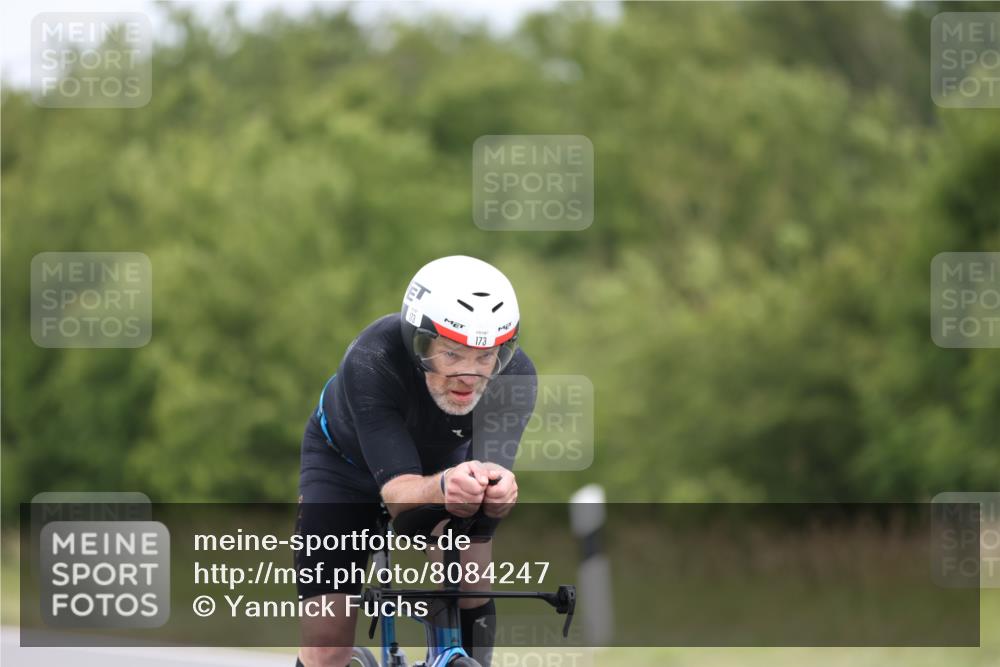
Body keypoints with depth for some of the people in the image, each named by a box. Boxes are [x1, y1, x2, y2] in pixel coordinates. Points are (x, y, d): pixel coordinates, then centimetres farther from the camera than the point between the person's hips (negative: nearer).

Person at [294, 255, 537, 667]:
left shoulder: (515, 374, -33)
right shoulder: (370, 362, -41)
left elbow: (497, 460, -43)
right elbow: (398, 491, -47)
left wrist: (497, 487, -68)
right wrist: (443, 487, -69)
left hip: (444, 459, 2)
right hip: (346, 460, -2)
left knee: (470, 571, -25)